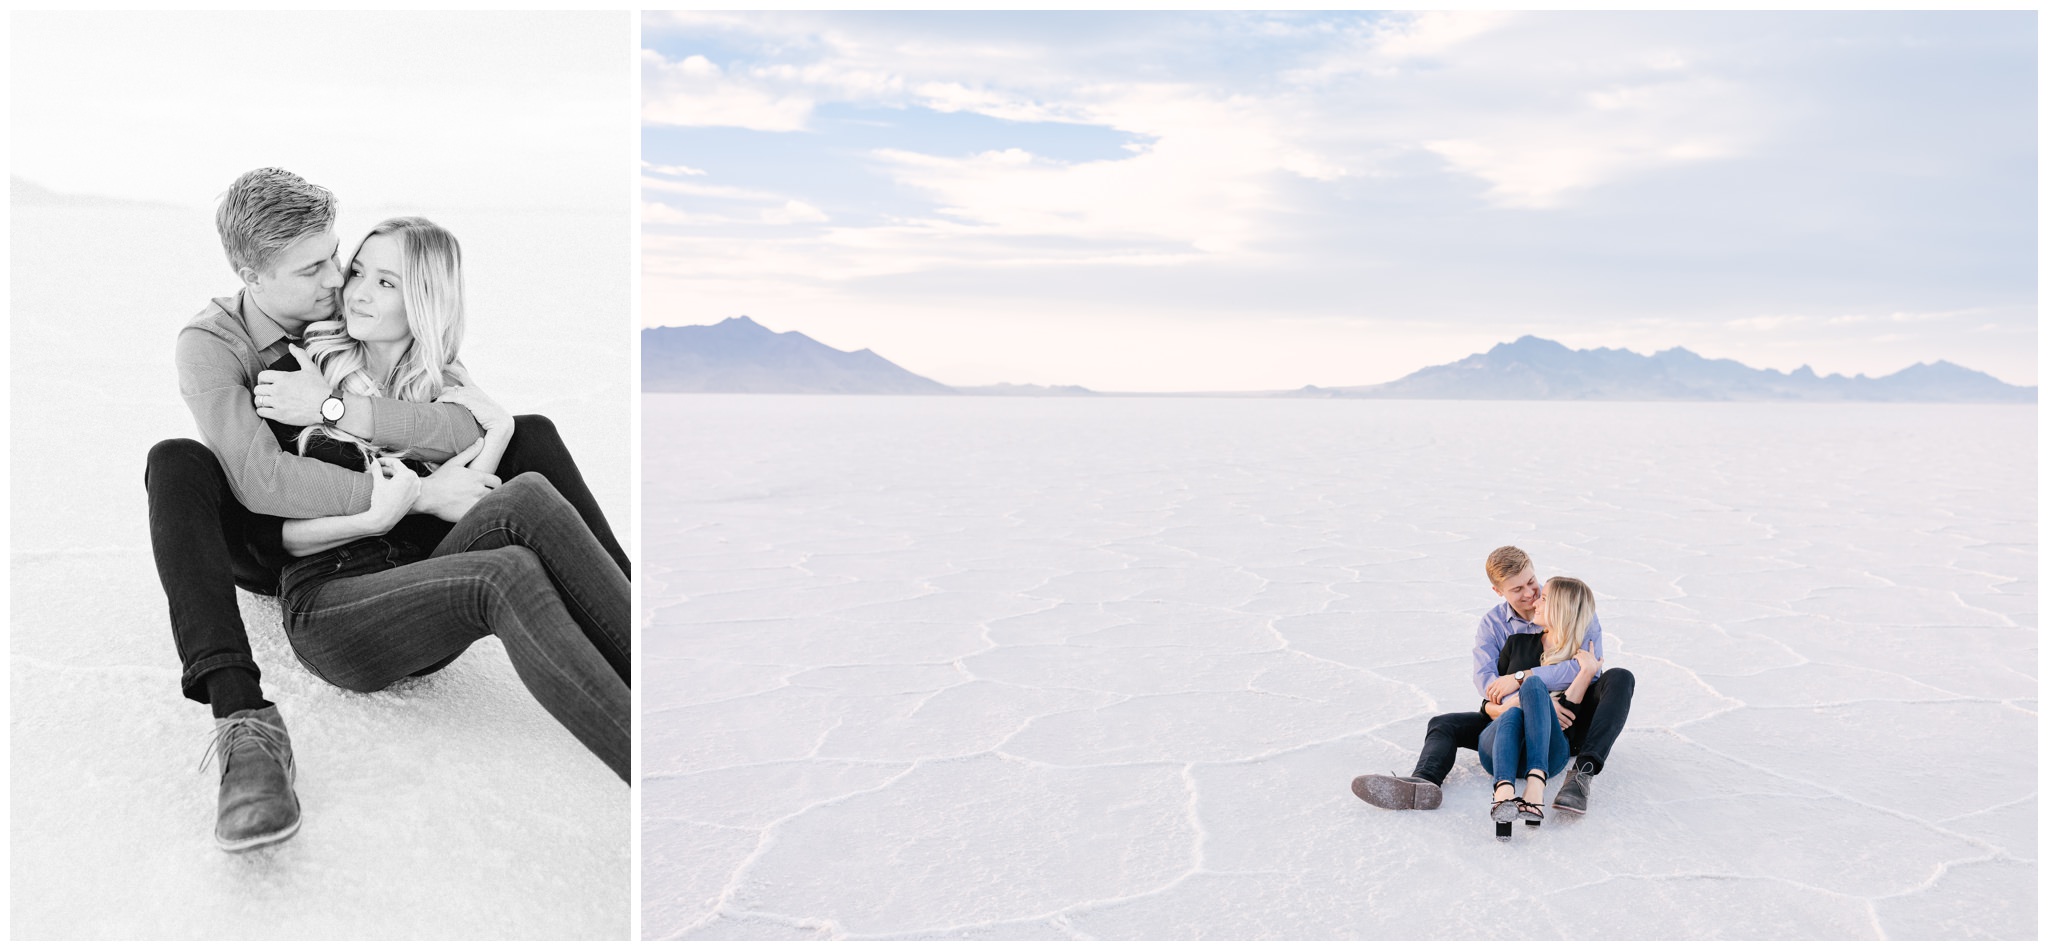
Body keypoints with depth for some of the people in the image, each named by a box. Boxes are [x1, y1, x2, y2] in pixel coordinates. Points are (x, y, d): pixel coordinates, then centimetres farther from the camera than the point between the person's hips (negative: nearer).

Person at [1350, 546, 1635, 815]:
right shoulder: (1492, 624, 2)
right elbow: (1485, 679, -15)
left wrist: (1522, 678, -26)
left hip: (1573, 720, -2)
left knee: (1620, 678, -28)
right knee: (1444, 724, -14)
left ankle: (1582, 772, -41)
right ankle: (1424, 782, -49)